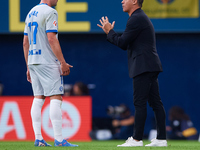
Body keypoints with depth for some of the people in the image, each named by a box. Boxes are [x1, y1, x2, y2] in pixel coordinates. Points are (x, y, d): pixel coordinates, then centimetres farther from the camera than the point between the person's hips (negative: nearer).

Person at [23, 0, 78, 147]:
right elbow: (51, 39, -18)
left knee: (38, 99, 8)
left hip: (32, 61, 9)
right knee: (56, 98, -9)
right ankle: (59, 139, -14)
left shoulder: (31, 13, 17)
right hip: (47, 62, -9)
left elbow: (25, 43, 18)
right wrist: (63, 62, -17)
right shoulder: (50, 12, -9)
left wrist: (29, 66, 21)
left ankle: (38, 138, 4)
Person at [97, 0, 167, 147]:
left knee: (140, 103, -9)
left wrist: (109, 31, 4)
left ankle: (137, 139, -9)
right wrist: (110, 32, 20)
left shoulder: (136, 19, -10)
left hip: (143, 67, -10)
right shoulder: (141, 18, 23)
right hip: (151, 67, 10)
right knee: (155, 102, 6)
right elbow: (126, 44, 24)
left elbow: (122, 43, -12)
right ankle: (161, 139, 4)